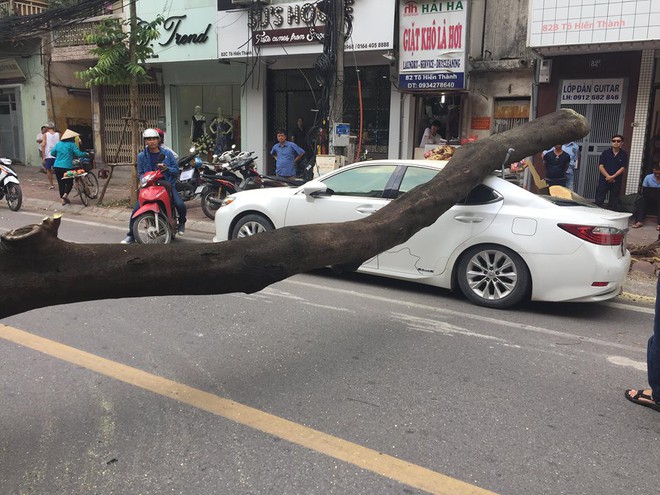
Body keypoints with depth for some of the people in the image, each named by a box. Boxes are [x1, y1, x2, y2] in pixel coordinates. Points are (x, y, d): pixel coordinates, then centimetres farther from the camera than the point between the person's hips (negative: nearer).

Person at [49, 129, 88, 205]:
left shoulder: (58, 143, 10)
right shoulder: (71, 144, -6)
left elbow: (52, 153, 11)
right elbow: (79, 154, -11)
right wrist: (85, 154, 7)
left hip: (57, 167, 5)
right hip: (67, 167, -5)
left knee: (61, 183, 12)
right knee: (69, 182, 8)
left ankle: (63, 199, 15)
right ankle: (65, 194, -14)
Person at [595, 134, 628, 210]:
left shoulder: (624, 154, 5)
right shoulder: (605, 153, 5)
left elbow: (623, 168, -2)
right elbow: (601, 166, -2)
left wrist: (613, 177, -15)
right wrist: (608, 176, -15)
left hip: (616, 182, 0)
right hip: (603, 181, 0)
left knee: (613, 203, 4)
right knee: (598, 201, -3)